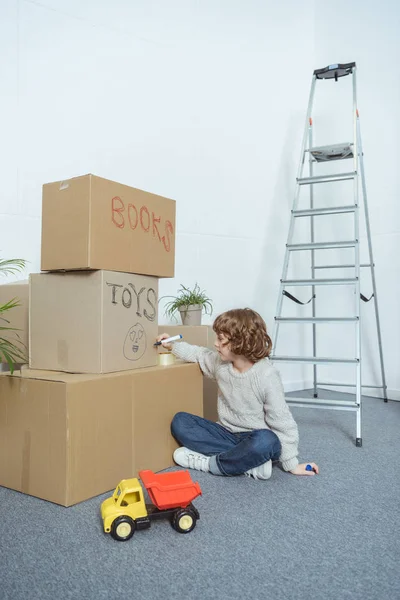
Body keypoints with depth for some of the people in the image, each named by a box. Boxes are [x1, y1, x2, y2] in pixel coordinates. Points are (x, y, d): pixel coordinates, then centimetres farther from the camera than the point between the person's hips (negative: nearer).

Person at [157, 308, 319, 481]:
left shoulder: (266, 375, -20)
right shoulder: (220, 363, -4)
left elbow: (282, 422, -16)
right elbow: (199, 354, 19)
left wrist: (291, 464, -13)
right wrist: (172, 346, 13)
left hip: (256, 439, -6)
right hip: (228, 434, 7)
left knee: (264, 442, -41)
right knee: (180, 421, -11)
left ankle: (207, 462, -18)